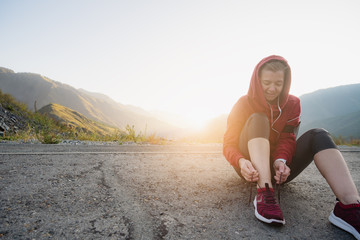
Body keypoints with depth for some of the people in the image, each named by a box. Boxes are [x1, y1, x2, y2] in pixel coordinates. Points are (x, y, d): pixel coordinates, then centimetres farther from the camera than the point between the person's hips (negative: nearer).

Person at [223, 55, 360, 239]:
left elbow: (287, 138, -7)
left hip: (277, 168, 3)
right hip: (252, 168, -2)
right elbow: (229, 143, -12)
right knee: (258, 119, -25)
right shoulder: (244, 104, -4)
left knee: (318, 136, -18)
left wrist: (281, 160, -30)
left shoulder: (292, 104, 4)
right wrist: (241, 161, -35)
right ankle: (264, 193, -43)